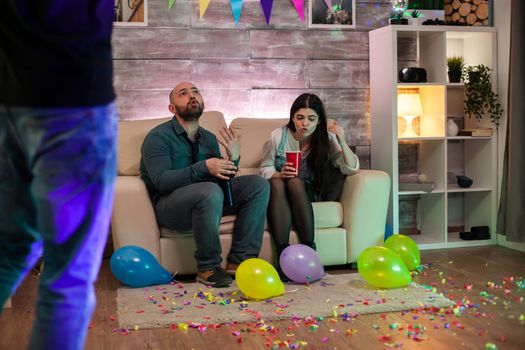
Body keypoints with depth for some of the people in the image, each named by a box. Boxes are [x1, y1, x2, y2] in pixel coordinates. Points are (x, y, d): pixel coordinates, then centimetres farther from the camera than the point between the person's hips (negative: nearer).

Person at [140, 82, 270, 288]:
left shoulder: (209, 138, 13)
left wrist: (233, 159, -9)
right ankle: (208, 268, -21)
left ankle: (240, 260, -15)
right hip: (168, 205, -7)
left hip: (206, 199, 7)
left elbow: (223, 180, 11)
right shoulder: (158, 137, -8)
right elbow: (161, 180, -21)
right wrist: (204, 167, -28)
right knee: (210, 191, -37)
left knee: (258, 184, -8)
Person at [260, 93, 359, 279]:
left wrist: (342, 142, -25)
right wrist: (280, 174, -20)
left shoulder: (326, 139, -3)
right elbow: (265, 169, 3)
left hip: (311, 193, 0)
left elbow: (351, 169, -9)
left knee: (295, 182, -34)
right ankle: (283, 255, -44)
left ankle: (309, 249, -38)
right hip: (279, 193, 0)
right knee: (276, 183, -35)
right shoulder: (278, 137, -5)